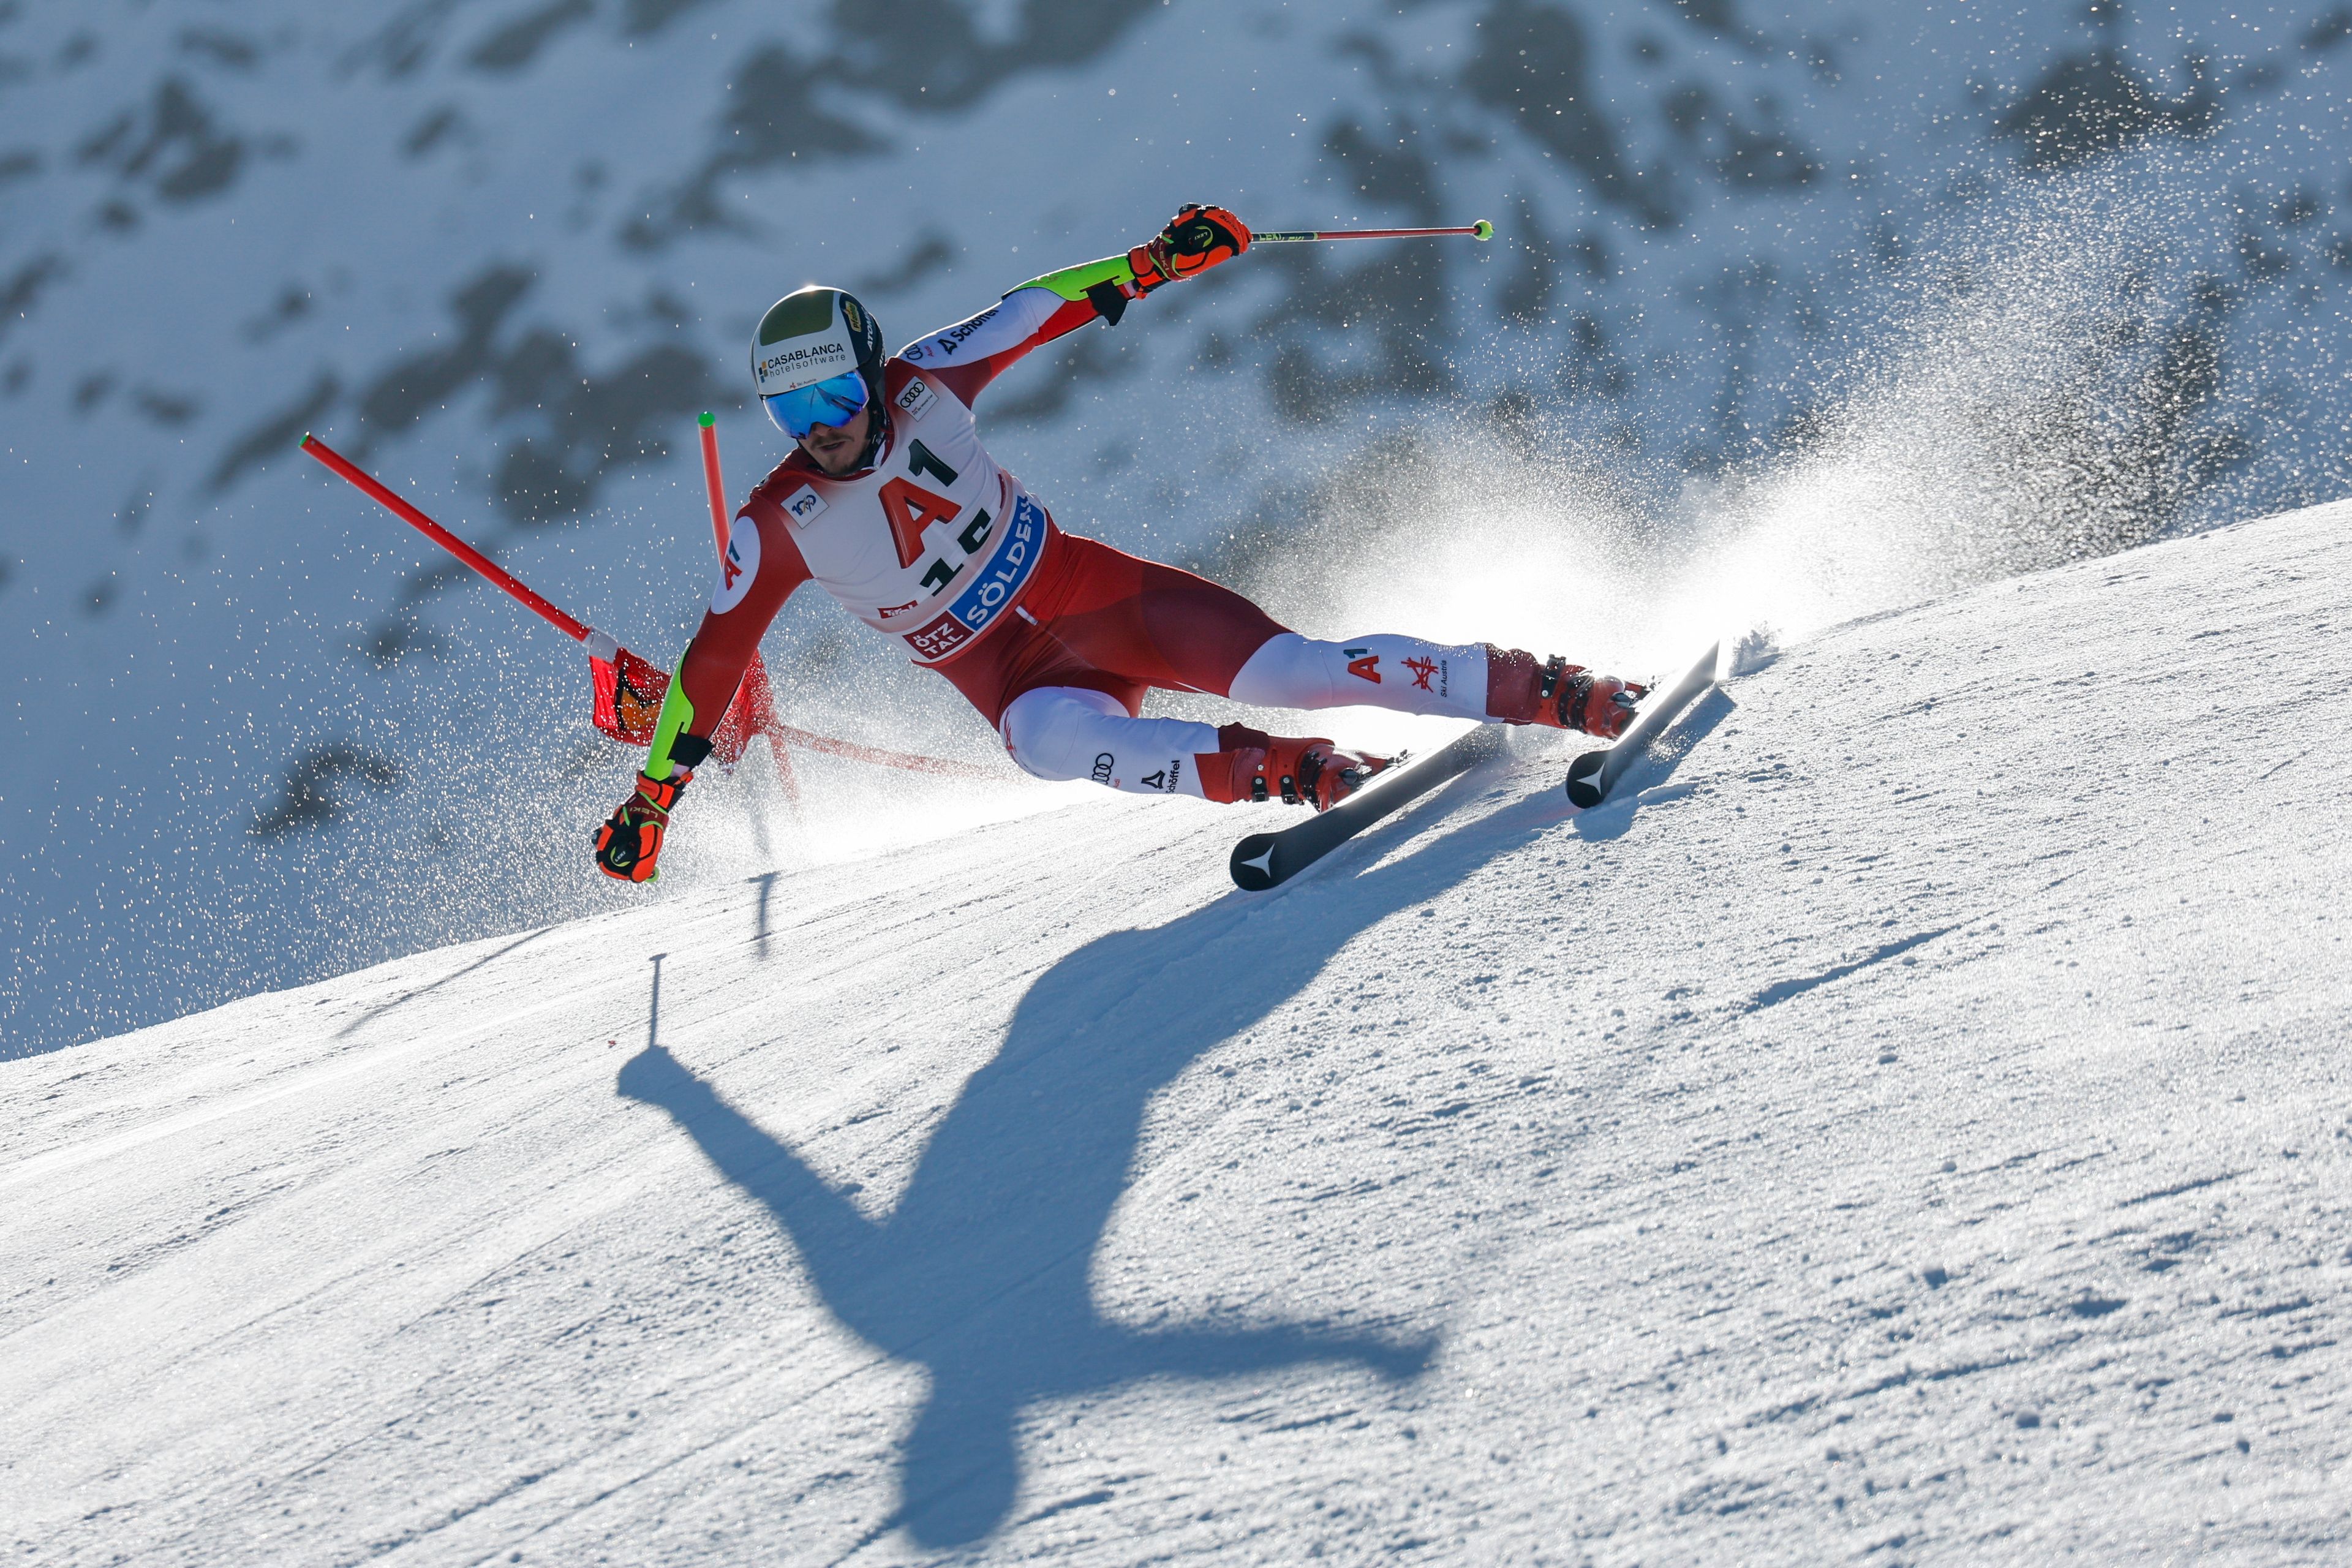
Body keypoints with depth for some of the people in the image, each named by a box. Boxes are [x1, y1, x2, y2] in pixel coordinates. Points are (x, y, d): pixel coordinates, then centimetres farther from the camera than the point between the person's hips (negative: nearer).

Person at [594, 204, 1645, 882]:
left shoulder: (925, 385, -10)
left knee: (1282, 670, -17)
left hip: (1089, 589, 1)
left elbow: (1040, 309, 3)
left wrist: (1156, 263, -2)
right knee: (1051, 738, -38)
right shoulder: (778, 528, -12)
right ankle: (1288, 774, -39)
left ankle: (1548, 694, -14)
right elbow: (714, 658, -5)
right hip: (1012, 677, -1)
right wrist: (652, 796, -4)